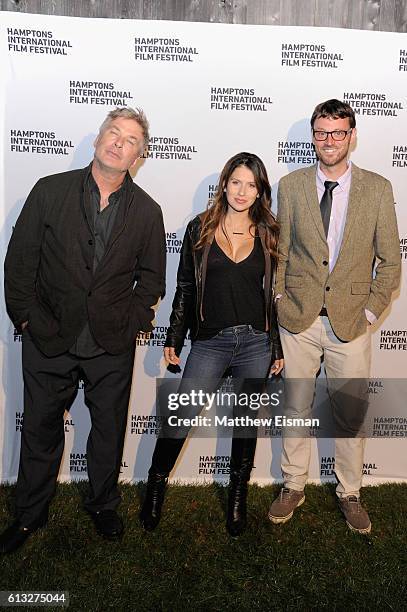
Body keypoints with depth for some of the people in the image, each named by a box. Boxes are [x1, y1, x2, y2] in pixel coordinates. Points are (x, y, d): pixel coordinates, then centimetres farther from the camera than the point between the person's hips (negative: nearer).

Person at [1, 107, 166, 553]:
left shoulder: (147, 211, 1)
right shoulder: (50, 190, -2)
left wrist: (132, 321, -4)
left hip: (112, 346, 1)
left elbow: (152, 277, 7)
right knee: (41, 429, 15)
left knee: (109, 430, 15)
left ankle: (103, 504, 39)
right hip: (49, 340, 0)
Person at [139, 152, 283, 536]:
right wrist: (173, 340, 3)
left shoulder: (267, 234, 6)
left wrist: (278, 348, 8)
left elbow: (273, 293, 9)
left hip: (256, 342, 2)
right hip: (209, 342, -1)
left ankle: (238, 497, 32)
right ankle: (156, 484, 23)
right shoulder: (200, 229, 4)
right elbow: (185, 289, 5)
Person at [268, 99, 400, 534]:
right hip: (298, 319, 1)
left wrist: (371, 310, -4)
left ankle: (349, 493, 32)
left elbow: (390, 260, 3)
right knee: (296, 407, 12)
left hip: (351, 320, 0)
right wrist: (279, 300, -2)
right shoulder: (291, 185, 3)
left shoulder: (377, 189, 1)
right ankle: (293, 486, 31)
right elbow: (278, 251, 5)